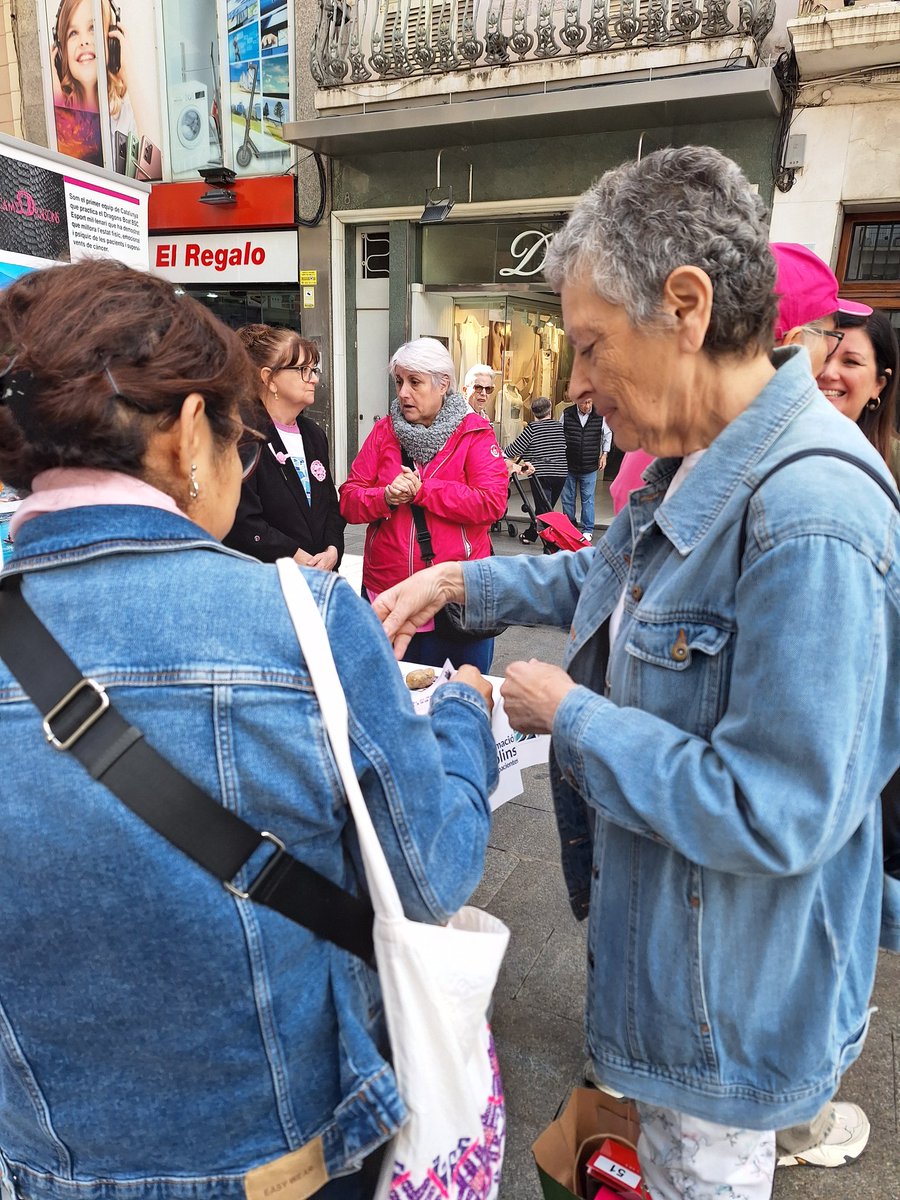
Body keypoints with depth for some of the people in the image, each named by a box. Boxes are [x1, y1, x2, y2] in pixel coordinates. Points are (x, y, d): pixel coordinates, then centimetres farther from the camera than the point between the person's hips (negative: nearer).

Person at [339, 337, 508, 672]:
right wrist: (385, 497, -17)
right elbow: (349, 500, 4)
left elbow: (491, 503, -16)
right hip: (386, 593, 4)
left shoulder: (474, 433, -4)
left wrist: (422, 490, -15)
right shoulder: (384, 431, 7)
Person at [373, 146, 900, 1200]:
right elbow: (607, 577, 15)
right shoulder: (695, 464, -1)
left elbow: (771, 814, -31)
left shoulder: (812, 522, -33)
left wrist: (569, 715, -21)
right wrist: (462, 580, 4)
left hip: (729, 981, -8)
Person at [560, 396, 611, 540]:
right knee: (567, 498, 9)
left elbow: (607, 434, 13)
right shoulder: (567, 414, -5)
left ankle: (588, 530, 14)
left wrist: (604, 454, 8)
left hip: (590, 467, -1)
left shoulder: (600, 415, -4)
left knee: (588, 499, 3)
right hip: (568, 465, 1)